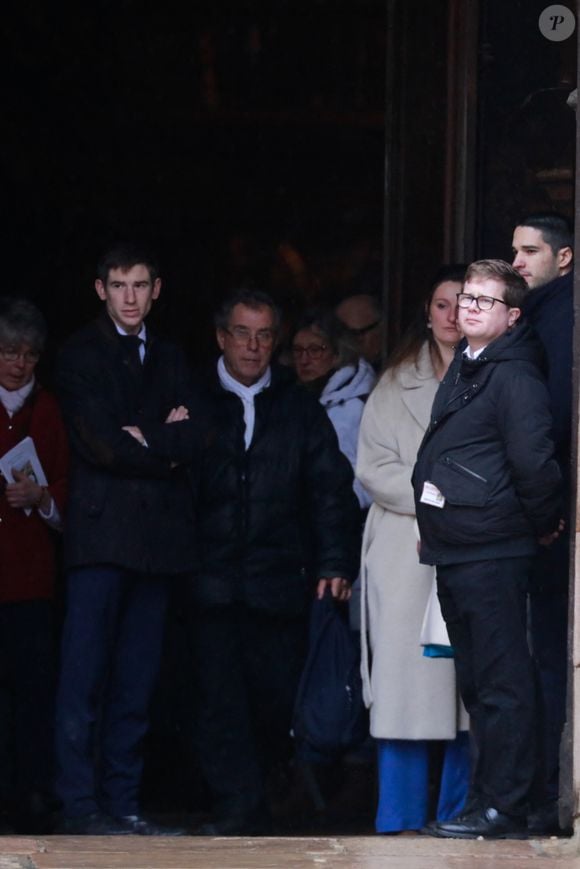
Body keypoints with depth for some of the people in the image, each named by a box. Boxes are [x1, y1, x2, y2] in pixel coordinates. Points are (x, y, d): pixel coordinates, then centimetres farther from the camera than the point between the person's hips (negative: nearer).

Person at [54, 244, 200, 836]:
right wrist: (165, 449, 0)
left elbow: (191, 439, 6)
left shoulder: (170, 361, 20)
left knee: (136, 682, 4)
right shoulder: (81, 355, 2)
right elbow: (98, 443, -9)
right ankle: (80, 805, -6)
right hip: (101, 532, -5)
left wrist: (144, 441, -9)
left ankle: (123, 803, 7)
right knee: (85, 678, -8)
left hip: (156, 536, 5)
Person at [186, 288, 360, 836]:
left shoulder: (300, 409, 13)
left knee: (276, 697, 1)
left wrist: (335, 561, -2)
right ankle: (237, 807, -6)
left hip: (278, 579, 1)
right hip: (212, 580, -1)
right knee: (220, 695, -8)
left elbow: (331, 487, 8)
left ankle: (247, 791, 20)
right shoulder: (195, 402, 9)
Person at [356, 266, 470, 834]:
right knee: (406, 682, -5)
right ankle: (400, 820, -3)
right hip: (406, 551, 0)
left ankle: (457, 818, 2)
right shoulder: (396, 386, 14)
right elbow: (373, 469, 5)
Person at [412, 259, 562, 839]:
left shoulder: (514, 376, -13)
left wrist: (543, 526, -7)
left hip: (492, 553, -10)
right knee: (475, 681, 13)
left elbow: (533, 462, -19)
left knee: (501, 682, -7)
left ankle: (503, 808, -5)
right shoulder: (462, 368, 17)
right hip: (454, 552, 10)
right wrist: (431, 521, 21)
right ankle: (489, 801, 20)